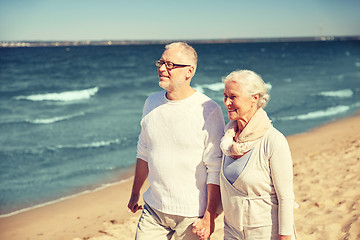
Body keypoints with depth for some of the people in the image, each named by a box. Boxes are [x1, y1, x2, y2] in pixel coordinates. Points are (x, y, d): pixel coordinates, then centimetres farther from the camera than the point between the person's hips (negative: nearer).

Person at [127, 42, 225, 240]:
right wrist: (135, 193, 19)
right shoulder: (152, 103, 4)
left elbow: (216, 169, -13)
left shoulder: (209, 111, -13)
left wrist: (209, 217, -14)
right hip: (153, 209, 5)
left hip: (192, 214, -4)